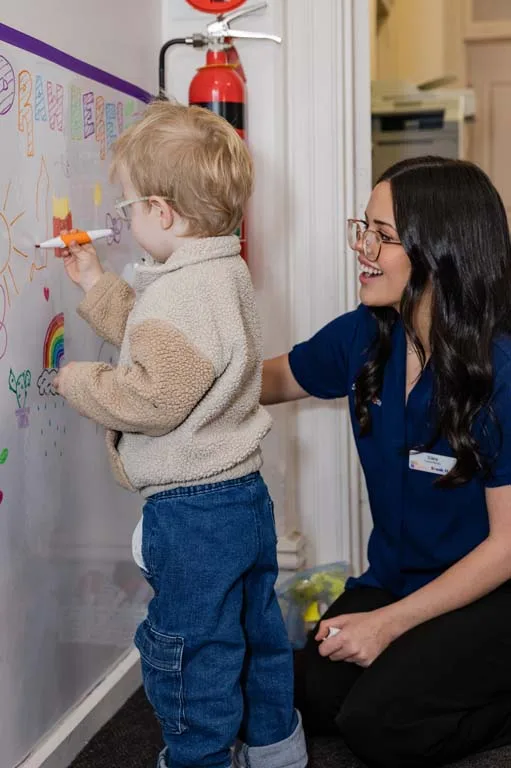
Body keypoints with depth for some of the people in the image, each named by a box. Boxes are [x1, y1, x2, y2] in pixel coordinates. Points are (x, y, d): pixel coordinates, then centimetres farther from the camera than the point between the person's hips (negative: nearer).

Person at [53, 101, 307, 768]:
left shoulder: (181, 293, -23)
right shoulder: (223, 274, 10)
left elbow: (150, 396, -28)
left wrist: (78, 381, -12)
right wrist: (98, 285, 21)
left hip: (192, 512, -11)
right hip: (245, 494, 11)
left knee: (191, 651, 7)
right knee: (256, 630, 23)